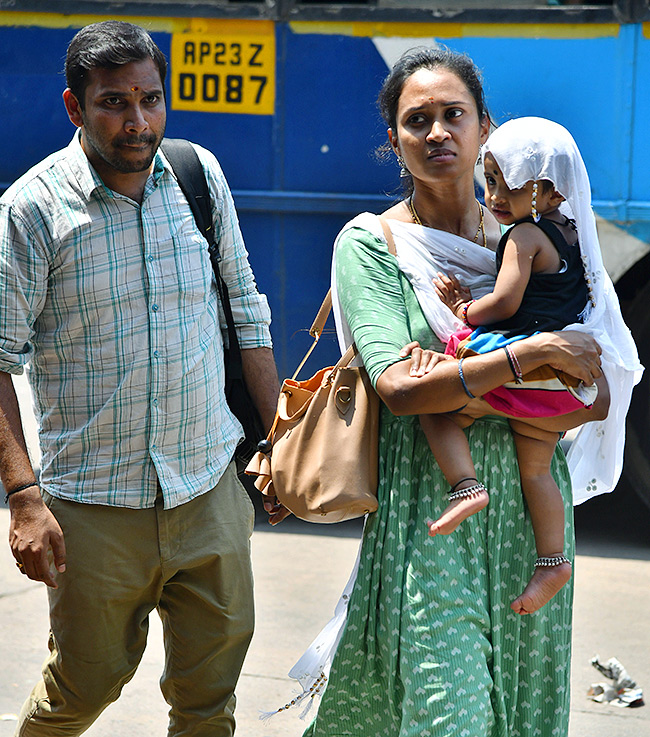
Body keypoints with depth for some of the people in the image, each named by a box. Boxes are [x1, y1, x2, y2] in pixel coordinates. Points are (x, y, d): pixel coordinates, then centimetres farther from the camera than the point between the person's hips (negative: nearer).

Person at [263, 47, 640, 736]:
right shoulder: (370, 242, -4)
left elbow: (598, 389, 9)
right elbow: (400, 388, -17)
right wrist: (535, 351, -18)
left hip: (527, 499, 4)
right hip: (427, 512, -4)